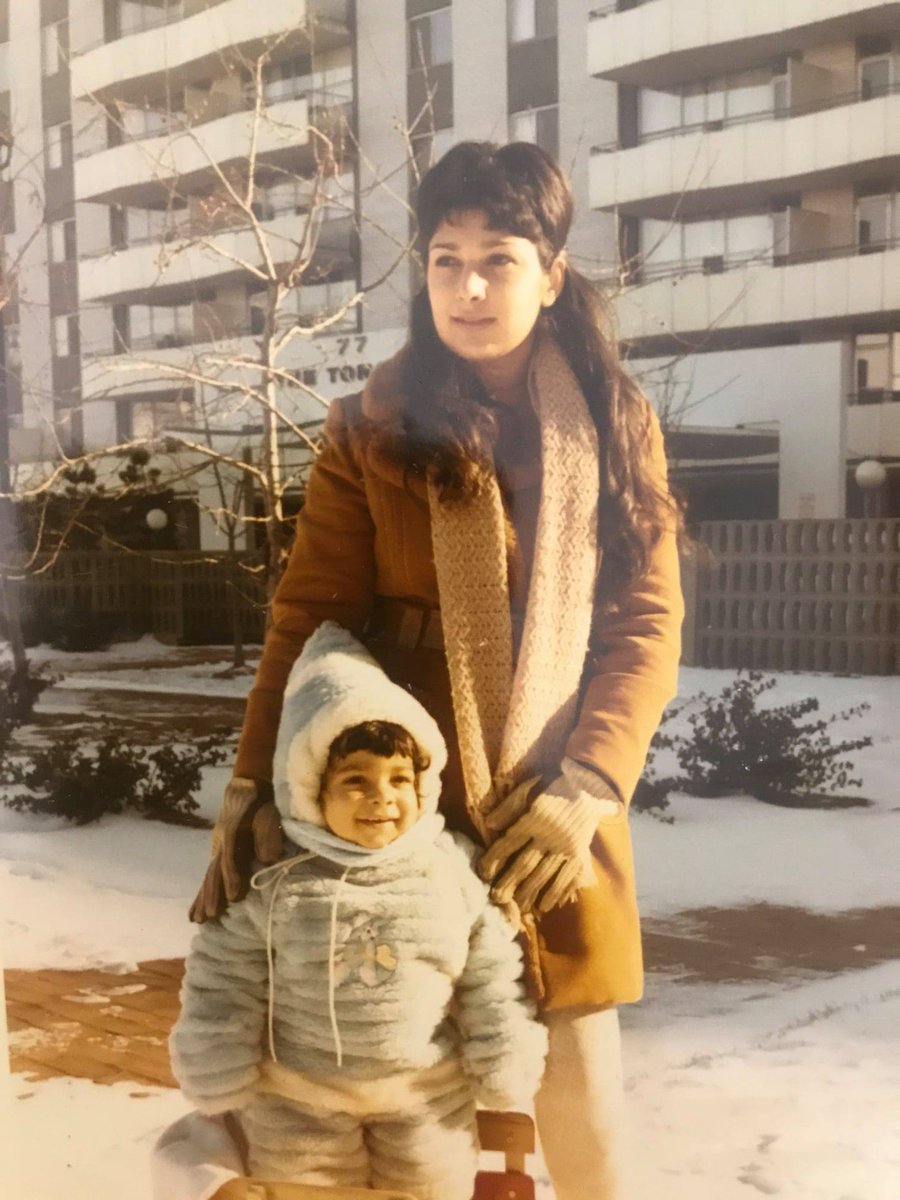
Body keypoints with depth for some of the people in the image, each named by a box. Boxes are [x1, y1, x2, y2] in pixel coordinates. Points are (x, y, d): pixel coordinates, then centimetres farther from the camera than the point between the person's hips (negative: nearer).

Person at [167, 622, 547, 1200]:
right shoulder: (275, 884, -16)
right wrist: (219, 1079, -3)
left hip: (427, 1097, 1)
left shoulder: (455, 871, -12)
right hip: (300, 1100, 0)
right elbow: (226, 983, -6)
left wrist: (505, 1072, -1)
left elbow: (491, 984, -3)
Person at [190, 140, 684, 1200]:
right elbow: (310, 619, -4)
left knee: (574, 1061, 7)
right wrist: (253, 791, -14)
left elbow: (645, 623, -2)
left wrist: (585, 785, -15)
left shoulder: (617, 428, 3)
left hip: (554, 814, 1)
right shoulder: (371, 432, 0)